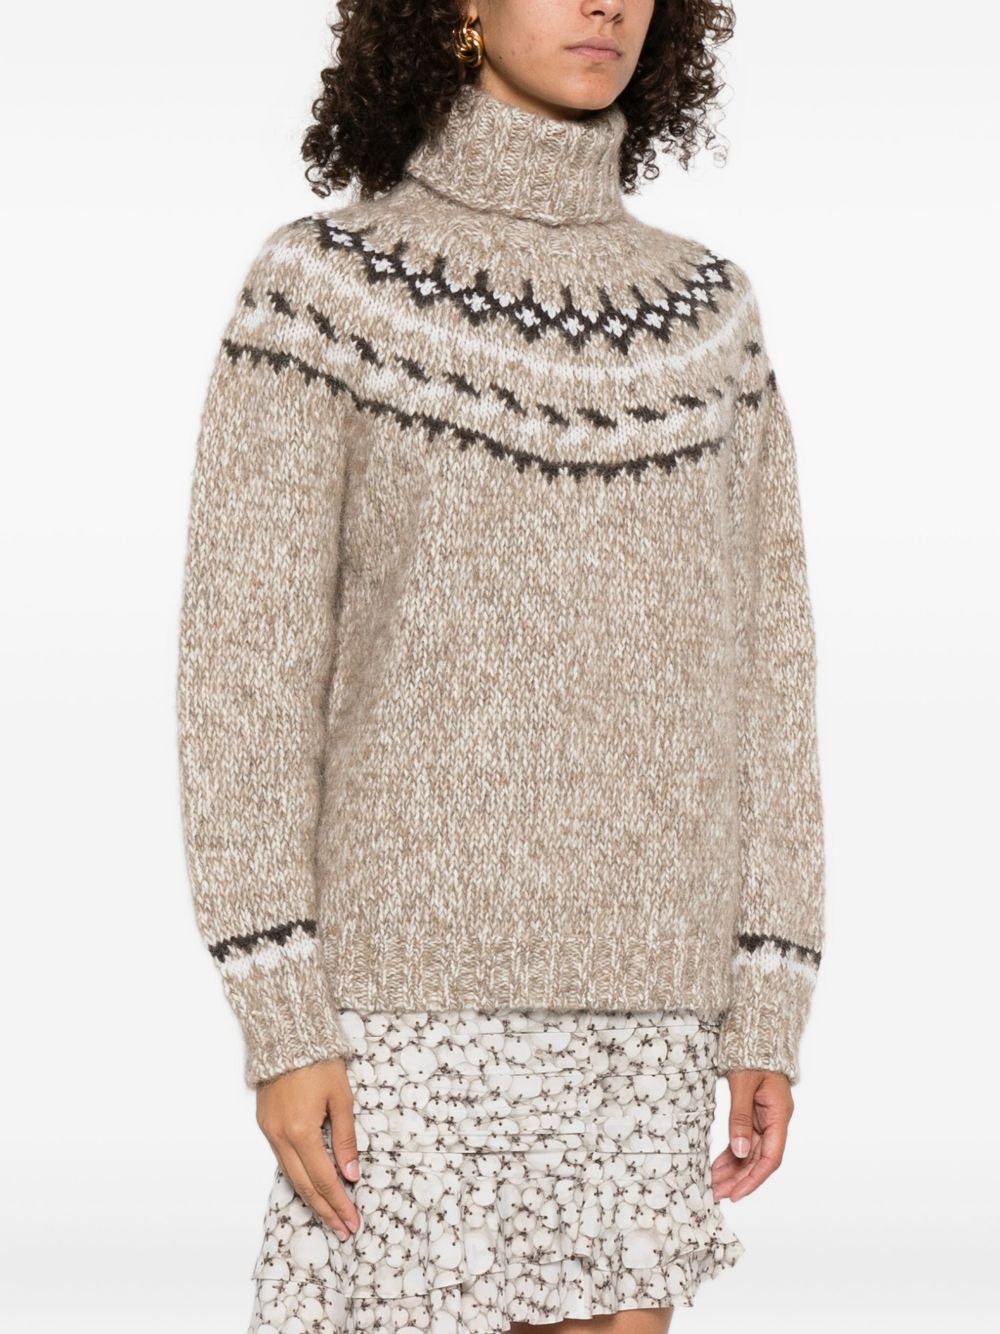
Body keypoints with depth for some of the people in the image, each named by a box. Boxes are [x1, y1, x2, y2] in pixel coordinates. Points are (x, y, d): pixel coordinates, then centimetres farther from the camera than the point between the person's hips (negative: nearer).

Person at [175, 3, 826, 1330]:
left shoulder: (707, 312, 8)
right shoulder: (325, 287, -4)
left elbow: (763, 669, 8)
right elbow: (247, 664, -8)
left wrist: (772, 1011, 3)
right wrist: (281, 1023, -13)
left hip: (640, 999, 4)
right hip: (413, 984, -4)